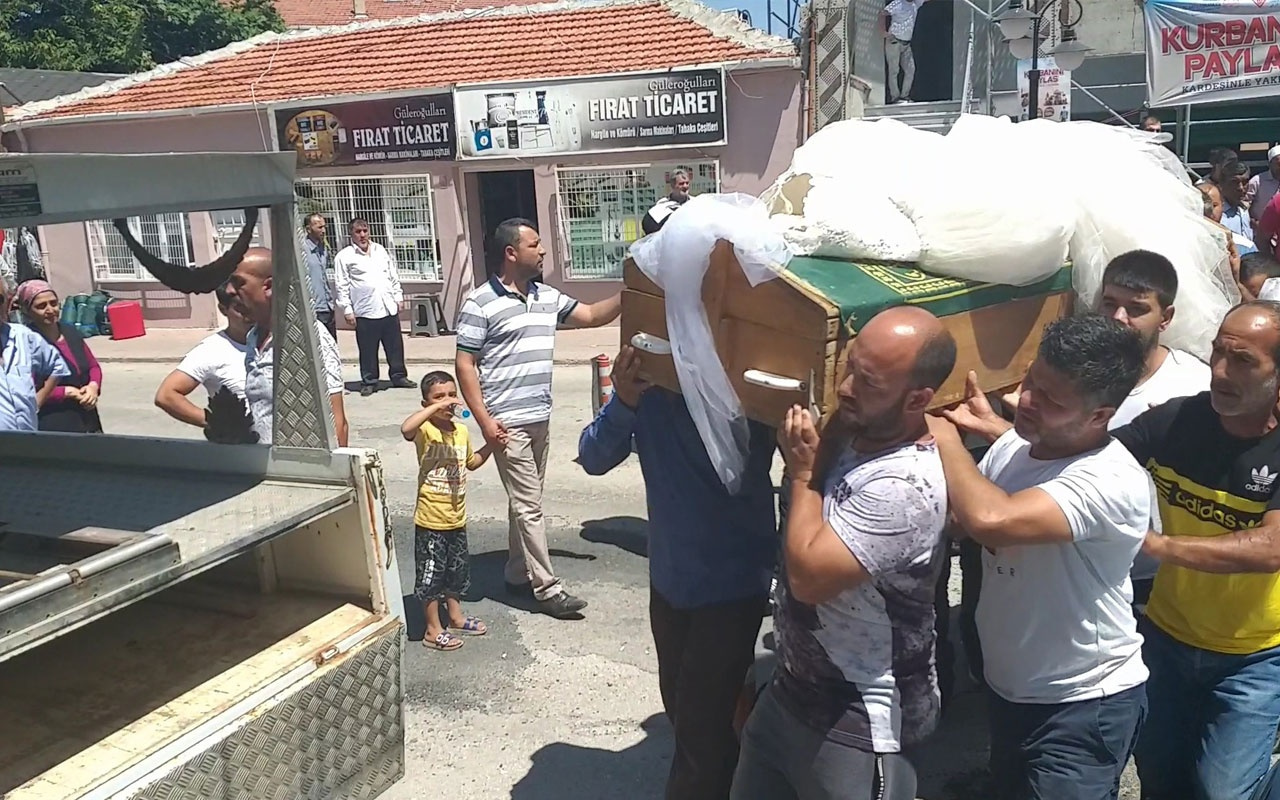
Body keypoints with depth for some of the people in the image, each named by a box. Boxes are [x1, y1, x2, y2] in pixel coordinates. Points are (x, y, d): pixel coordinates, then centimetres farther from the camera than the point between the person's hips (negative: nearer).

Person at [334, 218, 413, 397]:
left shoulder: (380, 250, 13)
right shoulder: (344, 257, -2)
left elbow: (394, 276, 17)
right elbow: (342, 286, -4)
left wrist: (399, 297, 11)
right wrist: (347, 310, -8)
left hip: (389, 308, 4)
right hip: (365, 312, -4)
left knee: (395, 346, 10)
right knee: (368, 350, 2)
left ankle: (399, 376, 23)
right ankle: (369, 382, 14)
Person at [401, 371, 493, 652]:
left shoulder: (461, 431, 6)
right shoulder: (426, 430, -15)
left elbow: (471, 462, 23)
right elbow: (405, 429, -40)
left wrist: (491, 444, 10)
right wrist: (436, 407, -36)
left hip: (457, 518, 7)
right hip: (431, 521, -7)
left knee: (457, 570, 21)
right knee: (430, 574, 5)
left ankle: (455, 617, 39)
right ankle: (433, 631, 18)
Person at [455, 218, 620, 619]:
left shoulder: (547, 297, 10)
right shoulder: (480, 303, -10)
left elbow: (591, 315, 16)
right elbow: (465, 365, -10)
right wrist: (485, 420, -15)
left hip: (540, 418, 7)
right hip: (508, 422, -7)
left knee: (526, 501, 15)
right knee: (529, 505, -4)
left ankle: (517, 574, 28)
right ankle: (547, 589, 3)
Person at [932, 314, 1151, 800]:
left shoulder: (1112, 483, -29)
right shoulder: (1014, 444, -6)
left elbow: (990, 520, -44)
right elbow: (965, 516, 7)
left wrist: (945, 438, -27)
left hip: (1085, 706, -8)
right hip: (1007, 687, 8)